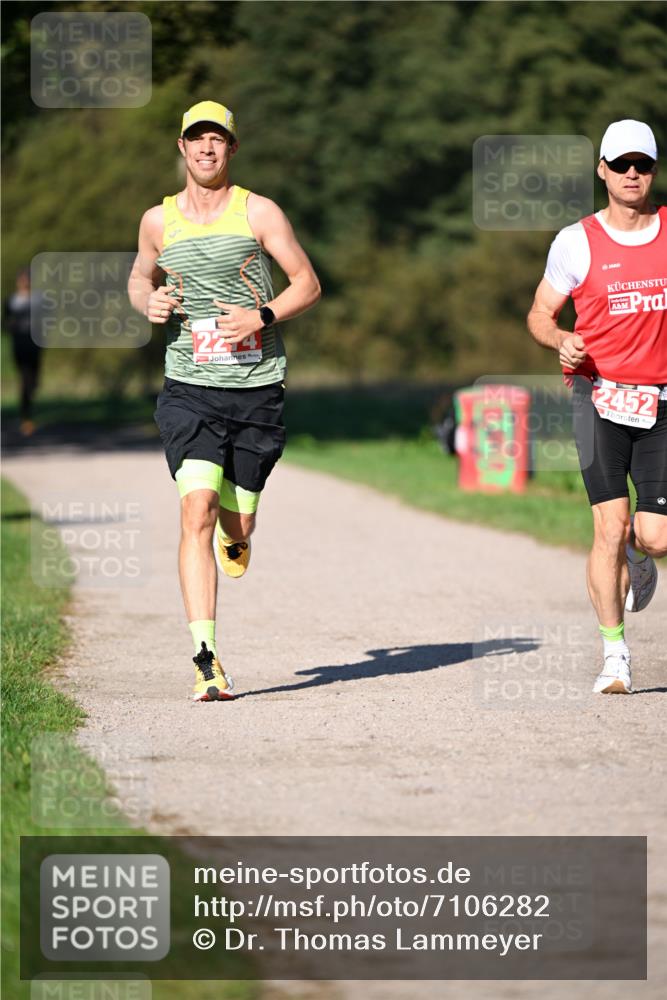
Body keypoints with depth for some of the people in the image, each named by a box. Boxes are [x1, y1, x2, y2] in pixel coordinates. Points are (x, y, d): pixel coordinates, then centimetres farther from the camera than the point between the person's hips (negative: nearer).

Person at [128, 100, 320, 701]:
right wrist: (148, 302, 2)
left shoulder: (259, 213, 1)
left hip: (257, 390, 0)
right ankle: (206, 659, -22)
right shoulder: (159, 221, 7)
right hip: (190, 389, 0)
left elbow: (308, 284, 4)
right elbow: (141, 277, 25)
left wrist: (262, 317, -13)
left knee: (237, 525, 6)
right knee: (197, 509, -19)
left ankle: (233, 537, 48)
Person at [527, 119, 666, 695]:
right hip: (600, 395, -2)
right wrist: (561, 341, -14)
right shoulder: (577, 242, 0)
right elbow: (540, 314, 8)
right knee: (611, 526, -13)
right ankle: (614, 653, -3)